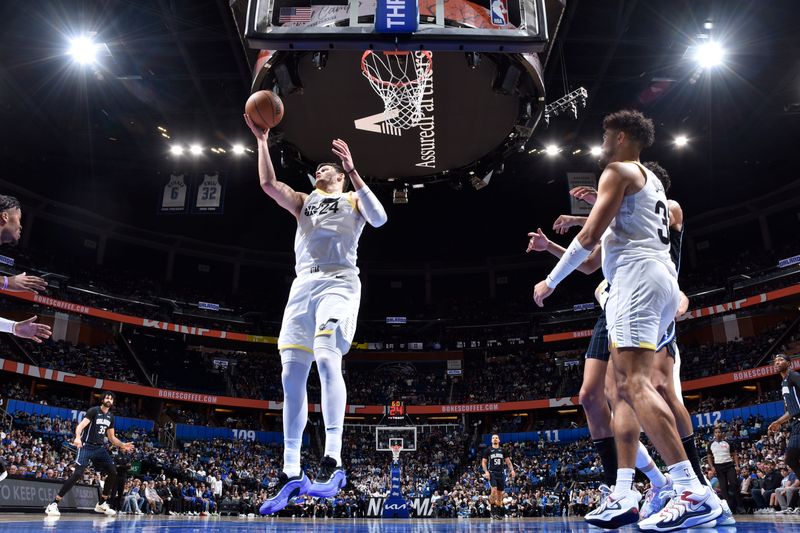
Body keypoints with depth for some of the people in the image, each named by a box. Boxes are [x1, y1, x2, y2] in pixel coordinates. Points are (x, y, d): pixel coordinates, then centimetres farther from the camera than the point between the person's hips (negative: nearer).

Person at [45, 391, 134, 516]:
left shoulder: (110, 416, 12)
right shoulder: (94, 410, -8)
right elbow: (80, 426, -23)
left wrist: (122, 445, 5)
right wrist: (78, 437, -42)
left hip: (100, 448, 7)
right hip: (87, 446, -7)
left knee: (113, 473, -2)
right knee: (78, 474, -20)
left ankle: (101, 504, 11)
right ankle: (53, 504, -11)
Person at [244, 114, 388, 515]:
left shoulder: (353, 201, 15)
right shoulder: (302, 201, 28)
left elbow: (379, 218, -7)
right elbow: (268, 184, 13)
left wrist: (353, 171, -12)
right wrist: (262, 140, 11)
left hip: (338, 282, -5)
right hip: (303, 285, 5)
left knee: (326, 359, -27)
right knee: (292, 373, -4)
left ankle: (333, 461, -26)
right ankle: (291, 472, 0)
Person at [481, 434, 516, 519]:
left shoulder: (503, 450, 11)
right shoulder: (488, 450, 3)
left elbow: (508, 461, 12)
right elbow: (483, 462, 3)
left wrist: (512, 470, -4)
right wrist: (486, 472, -11)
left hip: (501, 473, 4)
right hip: (492, 473, -4)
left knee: (500, 493, 6)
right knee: (494, 491, -20)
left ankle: (499, 512, 17)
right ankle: (493, 511, -9)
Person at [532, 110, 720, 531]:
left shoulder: (619, 170, 1)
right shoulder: (651, 180, 29)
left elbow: (590, 236, -8)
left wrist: (551, 281, -1)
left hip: (638, 278, -10)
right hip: (661, 278, 10)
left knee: (636, 385, -18)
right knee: (626, 388, 6)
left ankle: (694, 493, -24)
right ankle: (623, 496, 5)